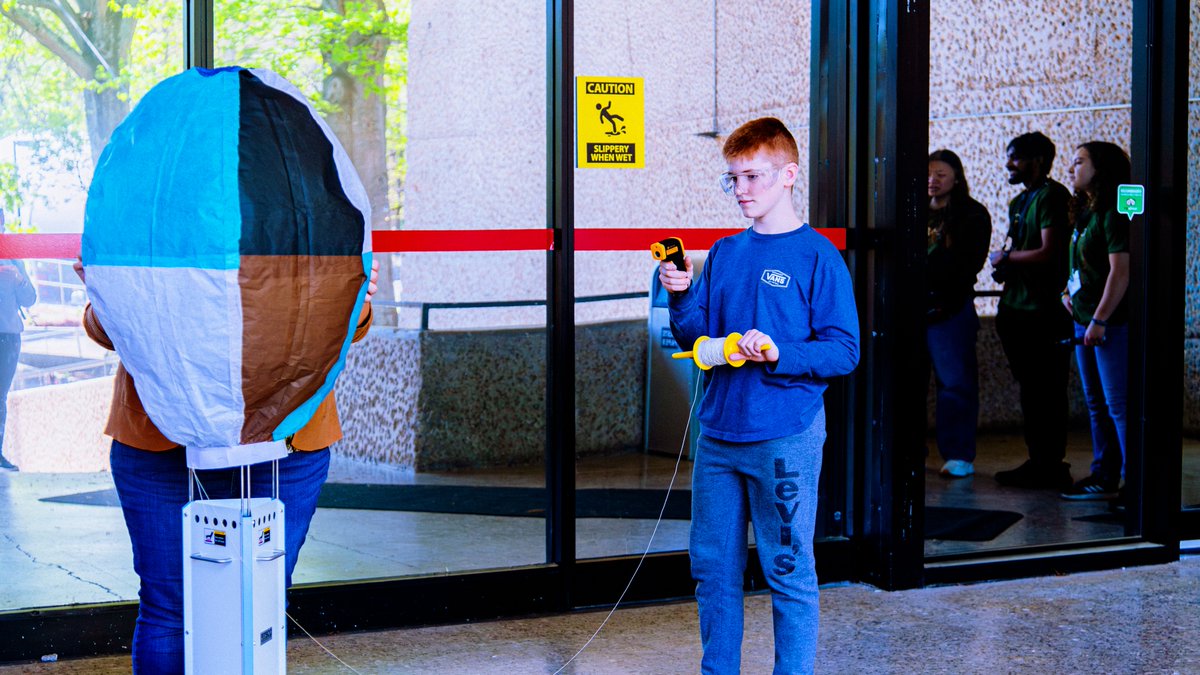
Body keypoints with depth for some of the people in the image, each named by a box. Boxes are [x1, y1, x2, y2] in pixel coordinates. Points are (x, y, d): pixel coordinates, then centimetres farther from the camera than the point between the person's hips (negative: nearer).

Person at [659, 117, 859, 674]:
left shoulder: (817, 256, -6)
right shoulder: (724, 254, 11)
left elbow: (844, 351, -10)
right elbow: (694, 338, 14)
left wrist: (779, 354, -23)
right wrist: (681, 297, -4)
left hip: (784, 439, -6)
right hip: (718, 434, 6)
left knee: (788, 570, 1)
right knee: (713, 566, 12)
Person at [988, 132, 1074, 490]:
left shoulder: (1051, 197, -11)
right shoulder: (1019, 202, 18)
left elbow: (1048, 253, -20)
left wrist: (1006, 258, -7)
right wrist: (1005, 268, 4)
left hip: (1044, 313, -10)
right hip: (1018, 309, 10)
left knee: (1046, 392, -4)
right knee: (1030, 390, 13)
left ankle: (1052, 468, 0)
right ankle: (1038, 462, 20)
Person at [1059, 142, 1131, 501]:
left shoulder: (1113, 214, -14)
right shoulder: (1084, 212, 15)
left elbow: (1120, 271, -20)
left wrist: (1100, 320, -21)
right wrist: (1069, 292, 9)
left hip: (1111, 323, -10)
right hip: (1084, 321, 10)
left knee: (1118, 405, -9)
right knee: (1097, 405, 14)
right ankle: (1104, 477, 21)